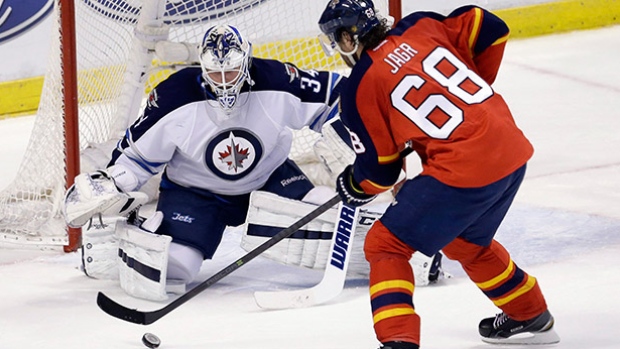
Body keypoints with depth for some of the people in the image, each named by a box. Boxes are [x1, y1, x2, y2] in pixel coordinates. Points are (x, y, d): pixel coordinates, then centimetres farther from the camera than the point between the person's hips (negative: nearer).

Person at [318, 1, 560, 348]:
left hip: (464, 172, -8)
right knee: (466, 241, 33)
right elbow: (490, 29, 11)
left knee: (385, 245, 5)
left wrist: (355, 187, 25)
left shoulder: (360, 89, -5)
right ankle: (531, 316, 47)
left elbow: (379, 169, 2)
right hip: (513, 152, 8)